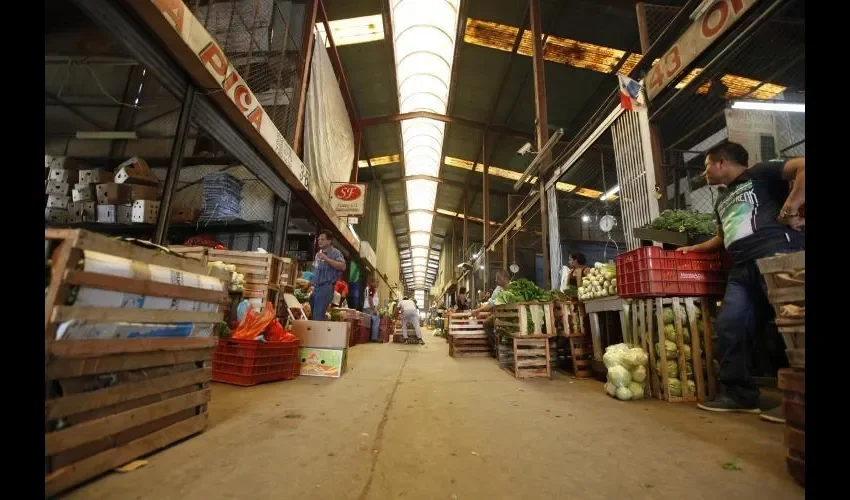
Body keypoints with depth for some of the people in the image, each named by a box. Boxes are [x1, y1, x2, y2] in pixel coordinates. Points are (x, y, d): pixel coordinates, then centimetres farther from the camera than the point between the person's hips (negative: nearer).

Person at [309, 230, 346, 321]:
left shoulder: (335, 253, -7)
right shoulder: (318, 254, 18)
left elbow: (343, 266, -23)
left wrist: (326, 259, -24)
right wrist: (309, 284, 24)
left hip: (326, 287, -9)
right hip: (315, 287, 9)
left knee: (318, 316, -12)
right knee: (312, 314, 14)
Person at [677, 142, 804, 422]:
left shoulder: (759, 173, 6)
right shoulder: (722, 201, 29)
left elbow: (803, 166, -12)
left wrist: (789, 211, -15)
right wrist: (693, 249, 34)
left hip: (777, 255, -8)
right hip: (742, 269, 8)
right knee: (729, 326, 1)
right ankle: (740, 394, 8)